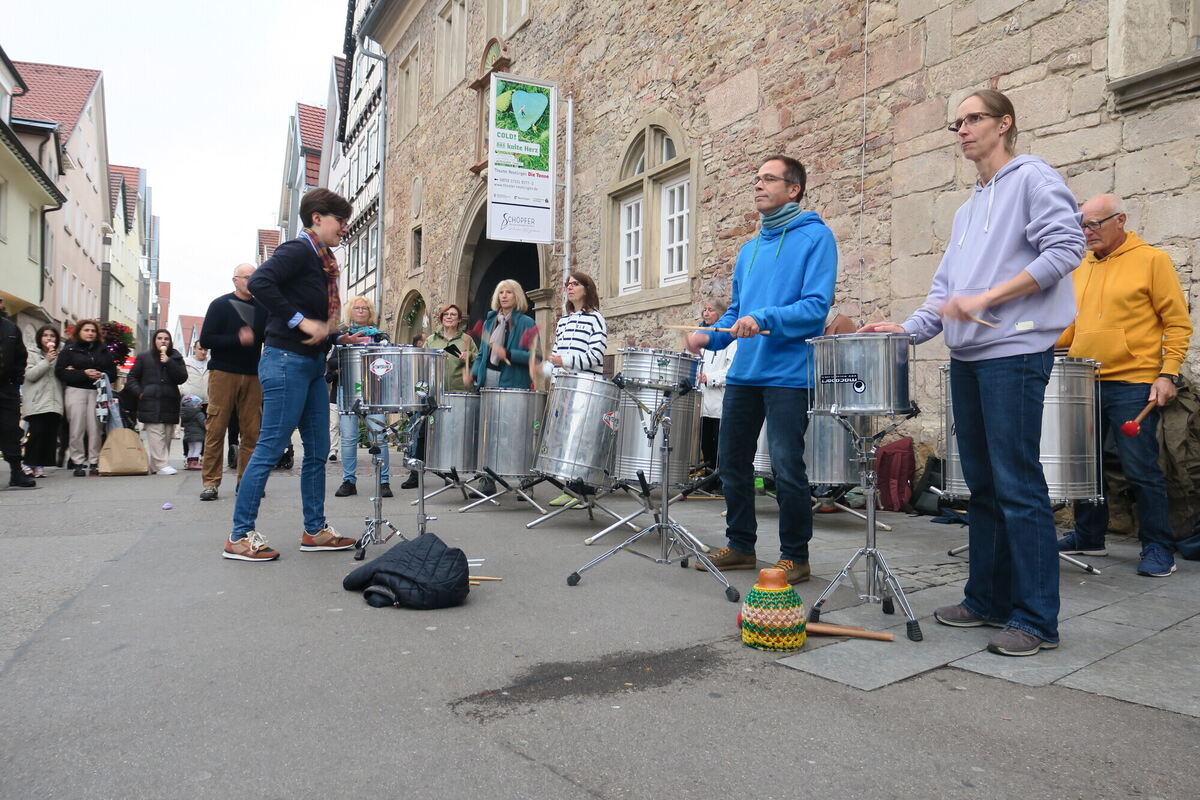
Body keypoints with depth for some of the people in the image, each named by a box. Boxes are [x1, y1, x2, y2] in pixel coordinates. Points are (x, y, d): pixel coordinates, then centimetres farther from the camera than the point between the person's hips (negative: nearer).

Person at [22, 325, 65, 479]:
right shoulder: (33, 355, 9)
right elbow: (29, 375, -5)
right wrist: (46, 361, -10)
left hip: (55, 403, 3)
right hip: (37, 402, -3)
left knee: (50, 435, -1)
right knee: (37, 433, -12)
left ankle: (40, 465, 5)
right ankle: (29, 464, -2)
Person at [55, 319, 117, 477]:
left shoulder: (103, 351, 16)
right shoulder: (69, 350, 8)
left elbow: (113, 372, 13)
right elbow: (60, 372, -1)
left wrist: (102, 375, -8)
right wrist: (83, 374, -11)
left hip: (97, 392, 2)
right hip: (75, 391, -2)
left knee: (95, 428, -5)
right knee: (77, 428, -5)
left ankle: (94, 462, 1)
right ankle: (78, 463, 1)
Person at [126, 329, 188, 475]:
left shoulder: (176, 358, 12)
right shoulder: (144, 357, 10)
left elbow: (182, 378, 0)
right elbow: (132, 377, 14)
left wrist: (168, 362, -9)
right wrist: (139, 392, -2)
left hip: (170, 404, 3)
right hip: (151, 404, -2)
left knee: (167, 436, 3)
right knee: (156, 435, -12)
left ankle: (153, 465, 11)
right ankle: (161, 465, -15)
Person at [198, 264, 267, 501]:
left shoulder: (262, 308, 13)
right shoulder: (220, 305, 3)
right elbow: (205, 340, -5)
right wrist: (237, 339, -17)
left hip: (252, 375, 3)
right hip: (223, 373, -3)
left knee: (251, 431, 0)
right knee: (216, 429, -3)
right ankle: (210, 482, 1)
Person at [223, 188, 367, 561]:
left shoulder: (321, 262, 18)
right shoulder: (299, 250, -9)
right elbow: (259, 282, -26)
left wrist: (339, 338, 10)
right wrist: (300, 321, -24)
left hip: (311, 364, 10)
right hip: (286, 362, -10)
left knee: (317, 450, 10)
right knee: (270, 449, -5)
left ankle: (315, 530, 18)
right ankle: (240, 536, 4)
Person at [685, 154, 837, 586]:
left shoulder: (815, 237, -3)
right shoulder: (749, 249, 19)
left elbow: (817, 306, -14)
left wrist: (764, 319, -25)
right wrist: (710, 336, 3)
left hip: (788, 375, -7)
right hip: (743, 372, 8)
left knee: (787, 469, -5)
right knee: (732, 462, 11)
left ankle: (795, 556, 12)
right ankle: (740, 545, 26)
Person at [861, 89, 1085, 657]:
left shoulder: (1033, 179, 1)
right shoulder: (967, 210, 24)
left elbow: (1066, 248, -12)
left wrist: (986, 298, -17)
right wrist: (911, 328, 4)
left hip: (1015, 352, -8)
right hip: (967, 356, 8)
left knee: (1018, 486, -8)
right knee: (983, 484, 11)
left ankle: (1036, 619, 0)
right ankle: (988, 599, 20)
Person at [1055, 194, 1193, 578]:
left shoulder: (1151, 260, -2)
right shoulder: (1080, 267, 14)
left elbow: (1178, 324, -4)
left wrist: (1168, 374, -12)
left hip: (1133, 385, -6)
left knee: (1141, 469, -3)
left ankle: (1158, 548, 9)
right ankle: (1089, 536, 25)